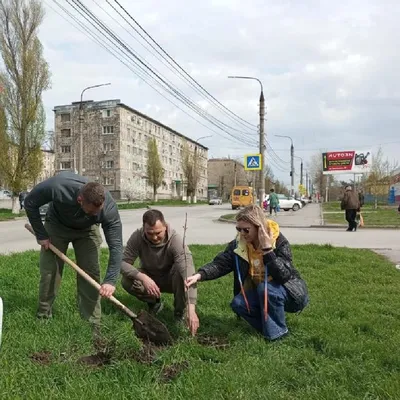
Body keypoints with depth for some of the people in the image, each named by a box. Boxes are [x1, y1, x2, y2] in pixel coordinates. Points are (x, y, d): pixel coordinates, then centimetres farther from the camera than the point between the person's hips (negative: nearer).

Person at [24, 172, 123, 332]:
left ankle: (92, 325, 3)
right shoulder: (57, 186, -41)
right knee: (49, 272, 0)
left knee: (90, 274, -7)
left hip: (87, 231, 0)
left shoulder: (109, 207, -38)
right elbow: (30, 203, -20)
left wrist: (110, 280, -42)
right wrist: (41, 235, -17)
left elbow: (116, 245, -34)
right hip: (56, 227, 0)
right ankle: (43, 317, 21)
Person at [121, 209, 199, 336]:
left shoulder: (176, 240, -33)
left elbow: (188, 274, -42)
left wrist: (191, 309, -53)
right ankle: (154, 303, 3)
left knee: (182, 273, -35)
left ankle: (180, 311, -7)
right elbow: (123, 262, -23)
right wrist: (143, 277, -42)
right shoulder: (137, 237, -24)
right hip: (149, 278, 2)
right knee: (127, 281, -27)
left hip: (171, 280, -2)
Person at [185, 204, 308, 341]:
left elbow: (283, 275, -35)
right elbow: (220, 263, -18)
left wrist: (267, 249, -40)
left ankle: (277, 332, -13)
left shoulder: (279, 242, -23)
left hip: (291, 292, -5)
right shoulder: (239, 244, -10)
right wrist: (199, 275, -34)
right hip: (262, 293, 5)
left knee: (266, 288, -33)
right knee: (238, 304, -18)